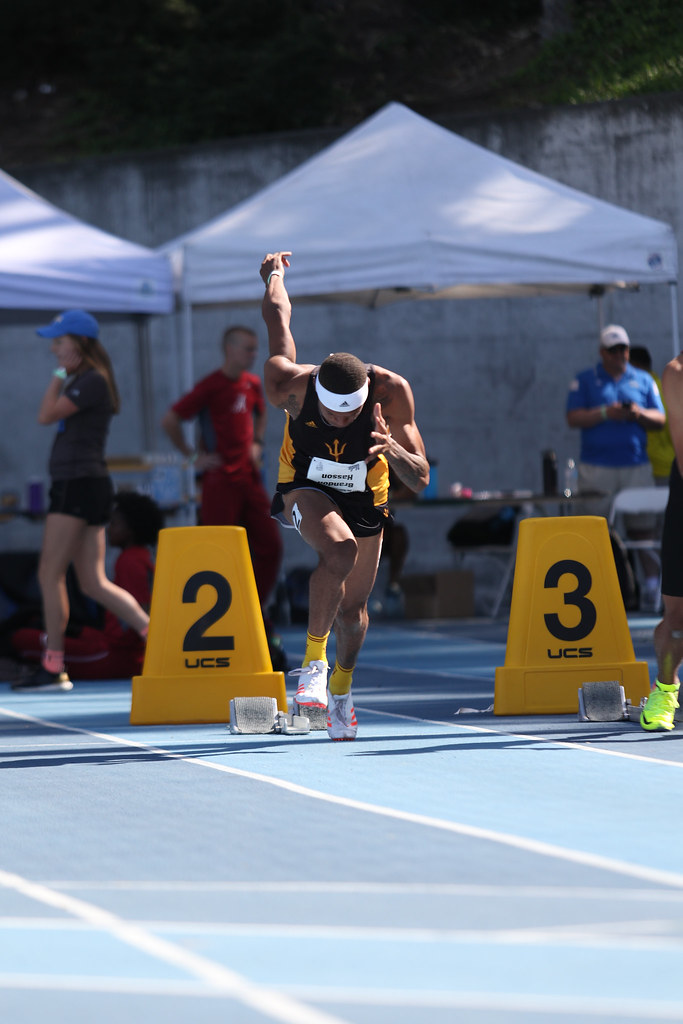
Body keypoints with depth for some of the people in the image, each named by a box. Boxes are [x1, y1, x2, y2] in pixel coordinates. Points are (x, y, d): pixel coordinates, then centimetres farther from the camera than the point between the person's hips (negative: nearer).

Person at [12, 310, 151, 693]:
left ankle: (53, 668, -6)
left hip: (80, 485, -10)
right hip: (76, 485, 10)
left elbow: (46, 415, -14)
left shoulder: (93, 381, -12)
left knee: (50, 573, -8)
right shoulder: (82, 382, 18)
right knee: (94, 582, 8)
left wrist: (60, 373, -5)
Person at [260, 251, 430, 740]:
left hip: (364, 497, 2)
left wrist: (393, 449, -46)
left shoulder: (391, 391, -29)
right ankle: (313, 659, -20)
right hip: (306, 489, -2)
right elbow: (278, 315, -10)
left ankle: (342, 685, 42)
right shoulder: (290, 384, -29)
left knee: (353, 612, 11)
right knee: (339, 549, -35)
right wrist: (274, 272, 10)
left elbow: (421, 479, -24)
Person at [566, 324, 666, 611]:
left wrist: (639, 414, -9)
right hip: (596, 466, -1)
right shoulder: (584, 380, 9)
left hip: (636, 465, 1)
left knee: (642, 526, -4)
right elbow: (574, 418, -1)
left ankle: (652, 581, -6)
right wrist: (605, 413, -14)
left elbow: (660, 419, 11)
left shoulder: (643, 380, 15)